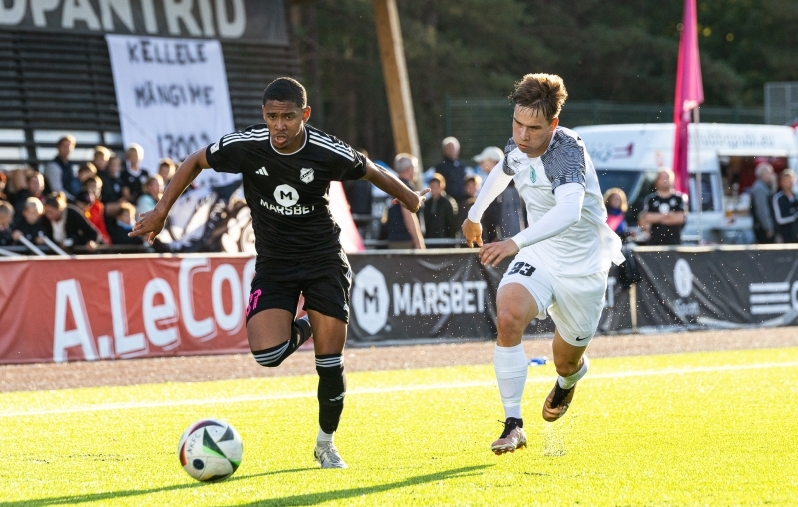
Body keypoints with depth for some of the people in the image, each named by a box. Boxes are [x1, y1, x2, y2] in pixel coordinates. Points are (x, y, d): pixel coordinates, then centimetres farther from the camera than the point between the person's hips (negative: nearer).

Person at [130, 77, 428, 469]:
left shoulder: (329, 153, -16)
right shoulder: (245, 146, -15)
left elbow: (371, 172, 5)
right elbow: (195, 162, 2)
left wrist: (410, 199, 17)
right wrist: (161, 211, -2)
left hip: (324, 260, -1)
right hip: (274, 263, 1)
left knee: (330, 363, -3)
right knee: (267, 353, -20)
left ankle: (326, 444, 20)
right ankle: (299, 330, 16)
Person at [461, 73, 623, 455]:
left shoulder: (568, 151, -29)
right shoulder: (516, 148, -8)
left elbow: (569, 211, -48)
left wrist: (515, 243, -60)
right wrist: (475, 215, 35)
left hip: (582, 267, -4)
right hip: (537, 256, 4)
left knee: (566, 362, 11)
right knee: (508, 318, -26)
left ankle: (568, 382, 52)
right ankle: (513, 424, -19)